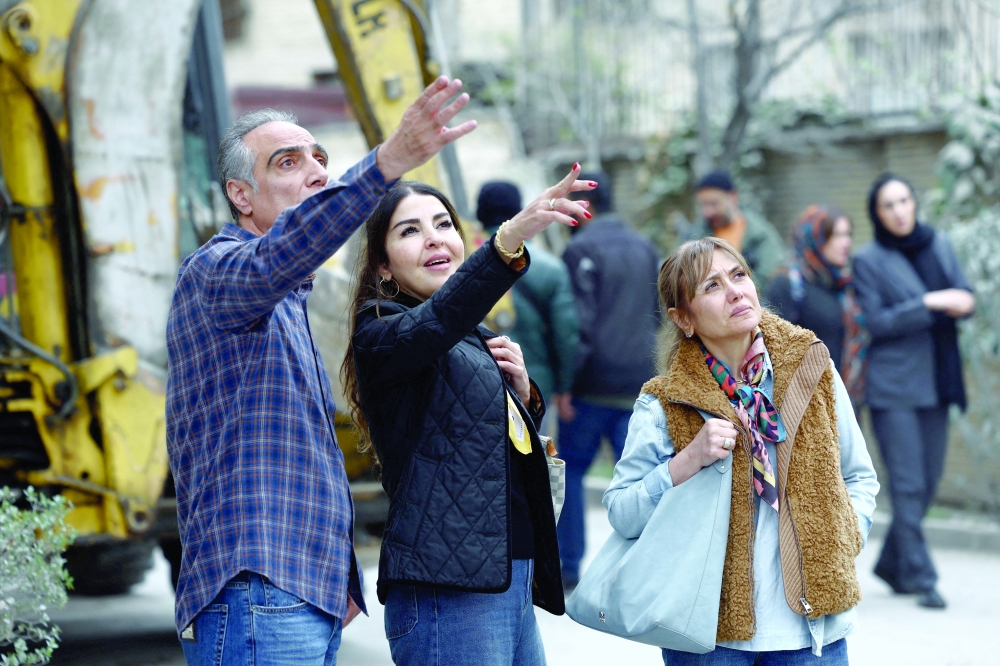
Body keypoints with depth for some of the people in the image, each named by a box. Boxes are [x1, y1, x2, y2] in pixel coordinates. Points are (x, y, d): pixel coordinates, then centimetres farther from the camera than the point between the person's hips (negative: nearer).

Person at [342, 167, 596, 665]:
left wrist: (523, 393, 6)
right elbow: (436, 321, -29)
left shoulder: (477, 342, 19)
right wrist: (509, 238, -44)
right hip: (447, 590, -8)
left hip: (513, 583, 8)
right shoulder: (380, 335, -5)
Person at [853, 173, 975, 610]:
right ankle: (920, 579, -6)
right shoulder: (869, 260, -3)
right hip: (893, 386, -5)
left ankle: (892, 564, 24)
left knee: (929, 480, 8)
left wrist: (961, 303, -14)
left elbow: (964, 295, 9)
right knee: (908, 484, -9)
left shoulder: (939, 245, 10)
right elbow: (875, 321, -10)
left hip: (936, 381, 5)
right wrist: (929, 303, -18)